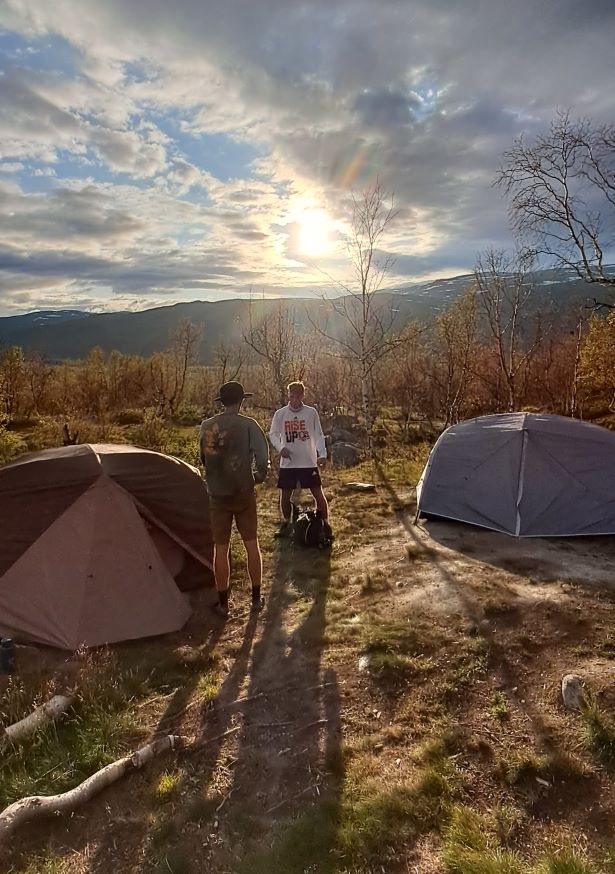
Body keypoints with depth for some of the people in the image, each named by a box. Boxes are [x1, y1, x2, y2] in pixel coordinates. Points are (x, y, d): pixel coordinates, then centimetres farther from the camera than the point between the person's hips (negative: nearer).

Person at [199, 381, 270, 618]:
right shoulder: (247, 425, -10)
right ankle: (256, 598, 21)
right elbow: (262, 456, -14)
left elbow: (203, 459, 10)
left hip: (217, 494, 2)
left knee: (220, 548, 9)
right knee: (251, 544, 12)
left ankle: (223, 603, 17)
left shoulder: (206, 426, 1)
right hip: (243, 492, -2)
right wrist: (259, 476, 4)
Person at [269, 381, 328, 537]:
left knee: (318, 494, 1)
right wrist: (281, 448, -18)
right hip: (287, 463, 1)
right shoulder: (280, 414, 0)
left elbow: (319, 435, -3)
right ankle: (286, 524, 28)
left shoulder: (311, 412, -3)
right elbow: (273, 434, 1)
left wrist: (322, 454, -17)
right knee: (285, 495, 9)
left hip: (309, 462, -1)